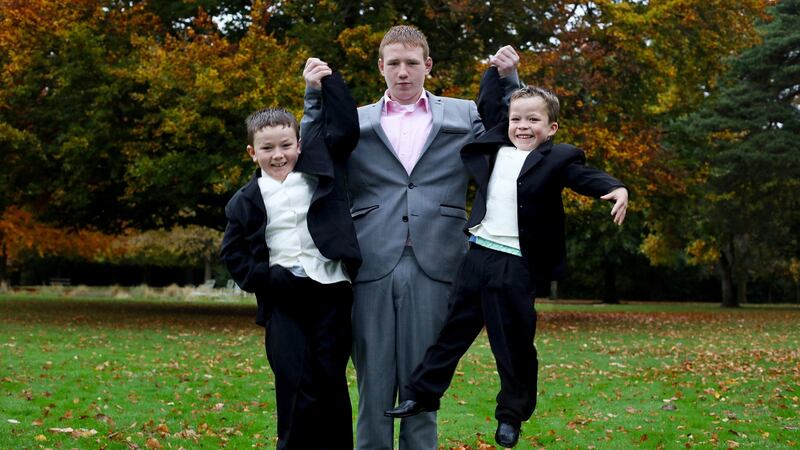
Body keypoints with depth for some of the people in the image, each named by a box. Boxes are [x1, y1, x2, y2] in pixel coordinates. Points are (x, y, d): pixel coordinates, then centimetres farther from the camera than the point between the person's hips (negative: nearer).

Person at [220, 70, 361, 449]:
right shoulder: (246, 201, 6)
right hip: (283, 300, -1)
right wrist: (267, 278, -5)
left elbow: (345, 129, 6)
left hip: (331, 292, 1)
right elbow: (233, 253, 8)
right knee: (297, 388, -5)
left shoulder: (318, 169, 8)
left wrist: (328, 82, 3)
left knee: (332, 383, 5)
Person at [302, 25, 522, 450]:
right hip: (373, 266, 0)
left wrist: (509, 80, -1)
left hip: (433, 266, 0)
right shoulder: (355, 121, 13)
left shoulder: (465, 114, 14)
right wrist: (315, 96, -2)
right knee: (373, 383, 3)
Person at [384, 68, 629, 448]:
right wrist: (498, 69, 20)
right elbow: (486, 108, 25)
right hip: (479, 254, 4)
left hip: (518, 265, -4)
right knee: (453, 328, 11)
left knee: (513, 342, 4)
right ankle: (422, 393, 19)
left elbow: (586, 177, -16)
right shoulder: (494, 147, 11)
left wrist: (617, 189, -35)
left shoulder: (557, 158, -3)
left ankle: (512, 414, 18)